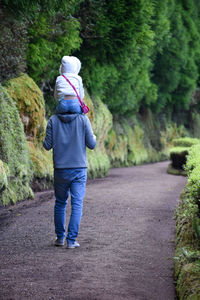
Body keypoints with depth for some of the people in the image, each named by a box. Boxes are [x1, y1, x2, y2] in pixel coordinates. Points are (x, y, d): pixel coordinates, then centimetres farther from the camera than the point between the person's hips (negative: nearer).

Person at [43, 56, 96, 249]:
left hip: (60, 169, 2)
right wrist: (93, 138, 17)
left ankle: (60, 237, 19)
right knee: (77, 204, 1)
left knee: (60, 203, 16)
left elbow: (47, 145, -3)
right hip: (79, 168, -1)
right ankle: (71, 240, -3)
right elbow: (91, 144, -5)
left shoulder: (53, 120, -2)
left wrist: (46, 140, 19)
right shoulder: (83, 119, -5)